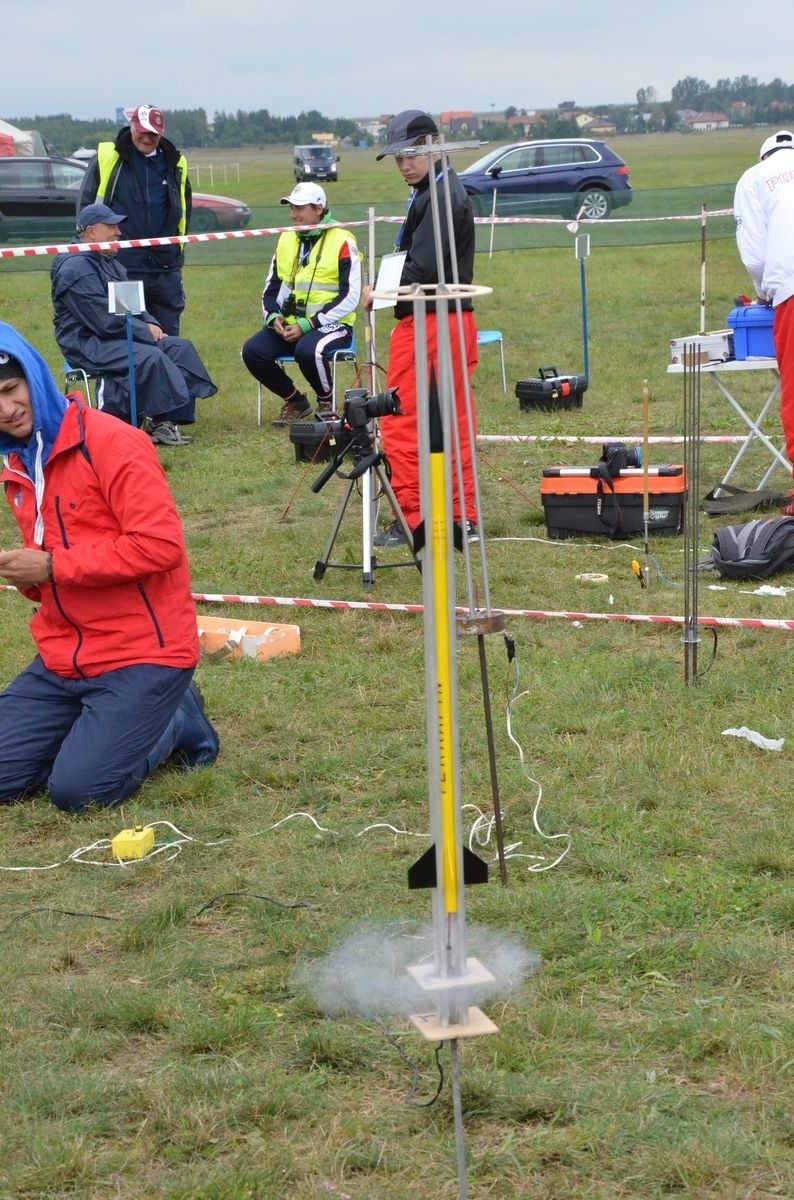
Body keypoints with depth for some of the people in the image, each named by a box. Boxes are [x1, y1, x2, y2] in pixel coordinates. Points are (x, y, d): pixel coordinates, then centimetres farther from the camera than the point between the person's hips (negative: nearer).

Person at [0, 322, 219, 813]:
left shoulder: (110, 441, -15)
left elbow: (161, 544, -22)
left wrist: (53, 567, -19)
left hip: (142, 653, -8)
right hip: (62, 657, 8)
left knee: (77, 789, -17)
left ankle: (178, 721, 8)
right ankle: (105, 725, 18)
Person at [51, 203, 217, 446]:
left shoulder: (109, 262, 17)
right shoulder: (76, 269, -16)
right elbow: (105, 321, -22)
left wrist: (151, 324, 2)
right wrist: (146, 331, -13)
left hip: (119, 335, 10)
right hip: (88, 343, -10)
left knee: (180, 347, -4)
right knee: (149, 357, -31)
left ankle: (175, 416, -12)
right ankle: (161, 421, -20)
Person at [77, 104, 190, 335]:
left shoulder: (175, 163, 11)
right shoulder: (106, 159, 0)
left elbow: (184, 208, 24)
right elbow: (86, 205, 5)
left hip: (166, 269, 3)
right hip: (122, 267, -3)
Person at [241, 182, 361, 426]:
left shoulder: (341, 241, -7)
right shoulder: (286, 240, 12)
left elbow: (350, 297, -13)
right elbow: (271, 289, 17)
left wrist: (307, 325, -18)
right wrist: (274, 317, -6)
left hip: (331, 324, -6)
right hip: (289, 324, 6)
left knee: (308, 350, -37)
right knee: (252, 351, -19)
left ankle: (326, 403, -7)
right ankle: (295, 401, 3)